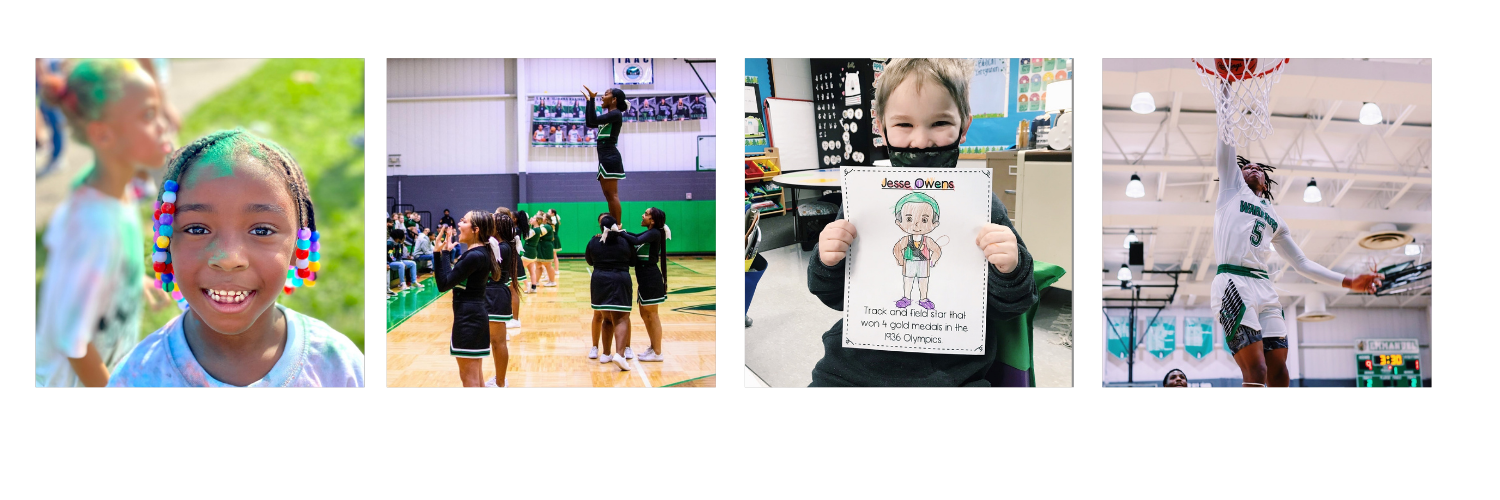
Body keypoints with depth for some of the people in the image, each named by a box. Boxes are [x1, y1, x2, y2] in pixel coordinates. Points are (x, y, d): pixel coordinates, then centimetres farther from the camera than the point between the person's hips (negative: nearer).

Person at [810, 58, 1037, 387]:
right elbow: (836, 298, 10)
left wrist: (1010, 271, -19)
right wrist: (827, 265, -10)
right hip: (855, 368, 2)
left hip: (951, 374, -1)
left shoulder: (983, 206, -3)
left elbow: (1006, 309, 1)